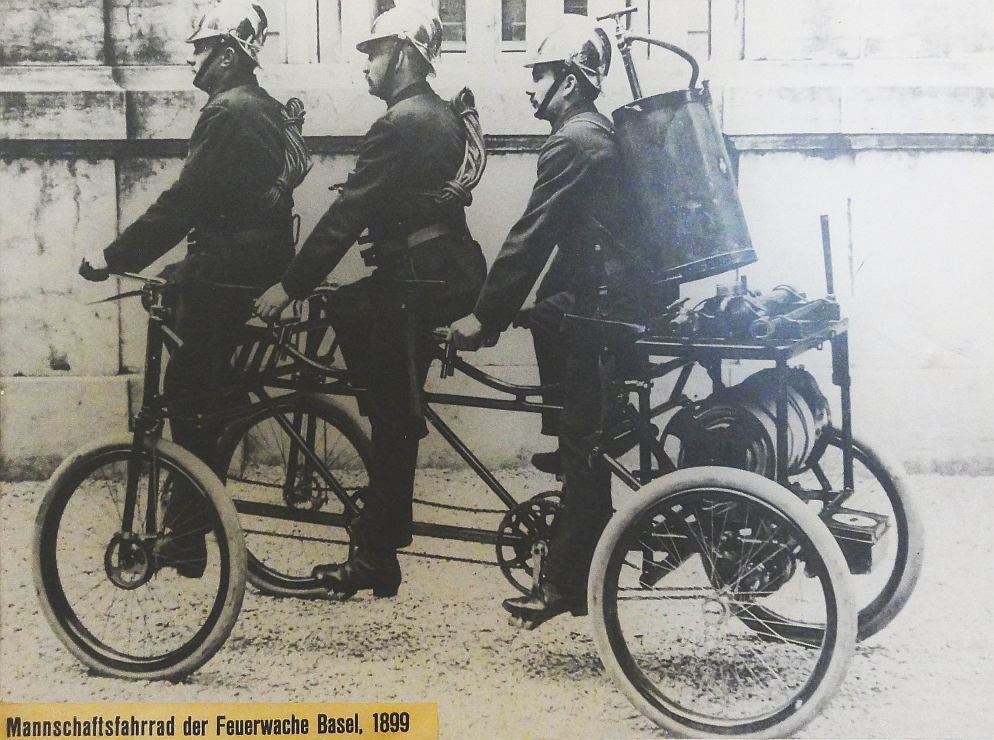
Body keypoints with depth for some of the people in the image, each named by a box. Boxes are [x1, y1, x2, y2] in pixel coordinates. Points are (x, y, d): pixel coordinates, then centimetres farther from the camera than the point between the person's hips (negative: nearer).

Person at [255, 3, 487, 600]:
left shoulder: (401, 123, -16)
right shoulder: (444, 117, 17)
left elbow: (349, 212, -21)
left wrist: (290, 286, -18)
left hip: (418, 284, -11)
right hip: (451, 274, 11)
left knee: (392, 419, -1)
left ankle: (377, 558, 9)